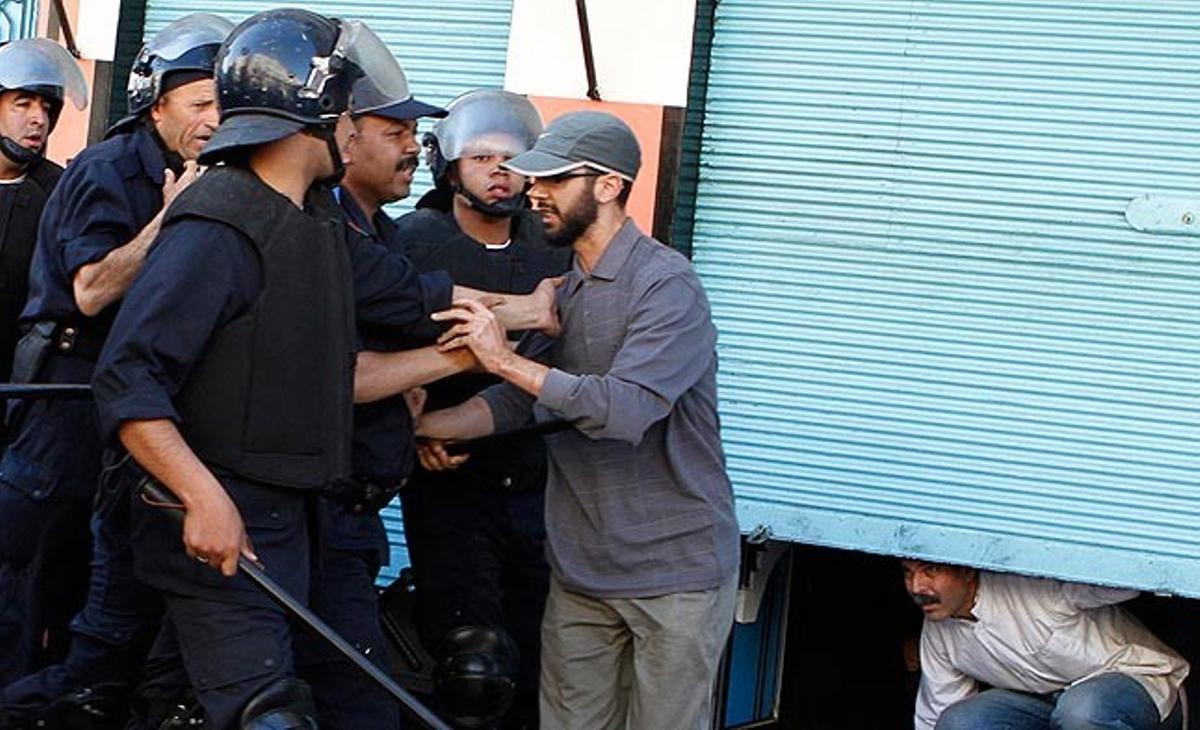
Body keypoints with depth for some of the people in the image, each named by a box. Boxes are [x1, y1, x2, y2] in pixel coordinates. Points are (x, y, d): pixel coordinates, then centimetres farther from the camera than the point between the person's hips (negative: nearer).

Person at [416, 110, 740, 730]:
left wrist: (506, 360, -22)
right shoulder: (562, 290, 12)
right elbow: (516, 402, 8)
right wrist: (426, 425, -7)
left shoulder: (667, 284, -15)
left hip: (674, 572, -7)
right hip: (579, 569, 7)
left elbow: (625, 411, -27)